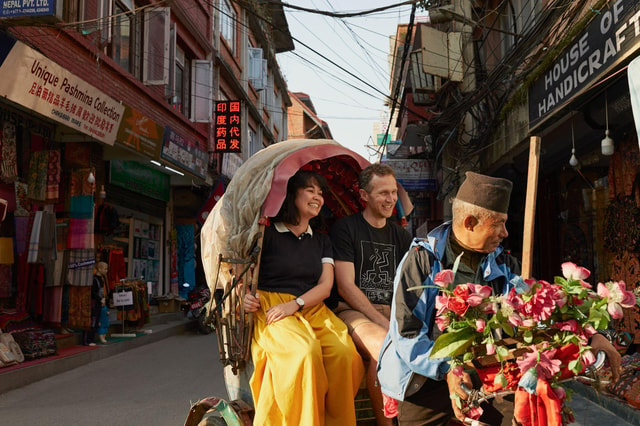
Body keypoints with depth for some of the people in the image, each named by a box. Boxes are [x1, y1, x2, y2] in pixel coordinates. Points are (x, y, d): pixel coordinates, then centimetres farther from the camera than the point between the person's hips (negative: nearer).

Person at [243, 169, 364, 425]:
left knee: (345, 353, -26)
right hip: (272, 309, -4)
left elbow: (325, 287, 8)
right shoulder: (267, 234, 5)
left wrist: (294, 304, -10)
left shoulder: (322, 242, 19)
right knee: (306, 350, -35)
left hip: (313, 309, 4)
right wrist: (245, 296, -17)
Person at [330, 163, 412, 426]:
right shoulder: (345, 229, 0)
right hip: (352, 311, -5)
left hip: (392, 312, 5)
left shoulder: (400, 236, 17)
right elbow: (345, 287, -8)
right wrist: (383, 324, -16)